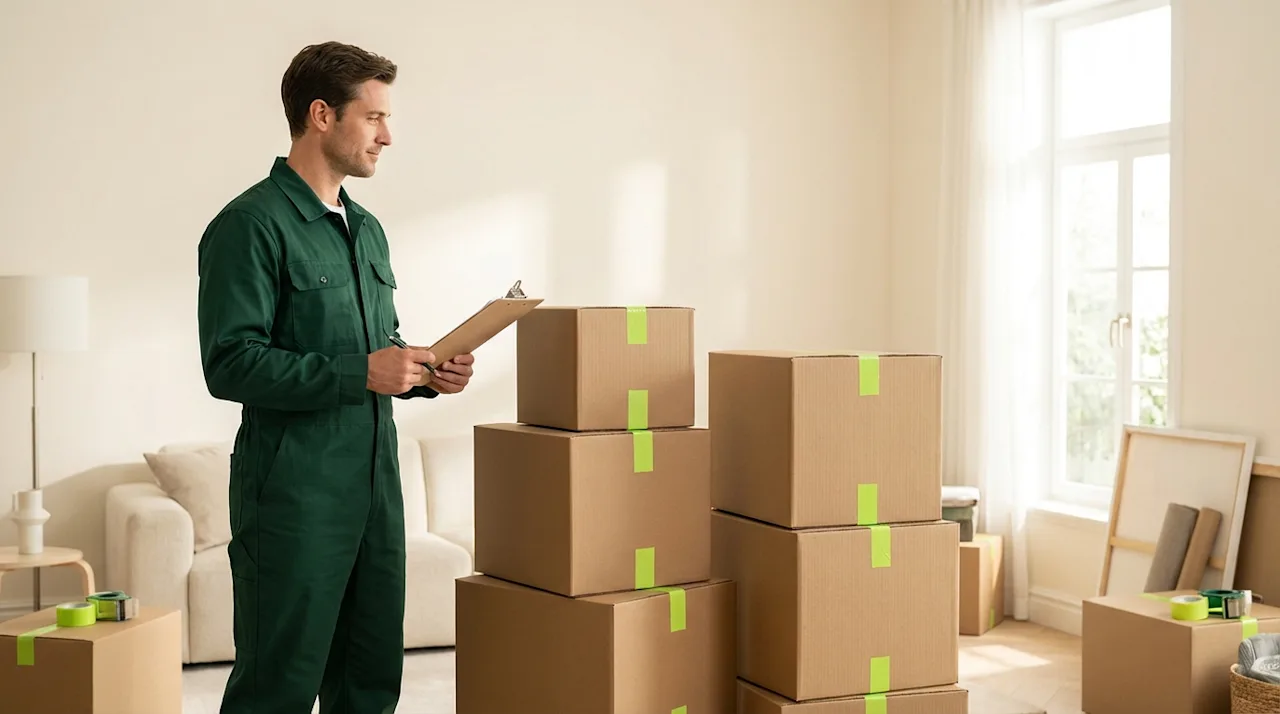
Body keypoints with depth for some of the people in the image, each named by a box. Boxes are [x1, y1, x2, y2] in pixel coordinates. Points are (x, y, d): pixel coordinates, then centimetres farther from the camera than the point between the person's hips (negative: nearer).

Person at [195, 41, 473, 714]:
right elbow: (230, 364, -17)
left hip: (375, 482, 8)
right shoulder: (250, 224, -10)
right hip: (293, 492, -8)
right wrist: (361, 374, -21)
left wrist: (425, 374, 4)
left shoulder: (367, 230, 17)